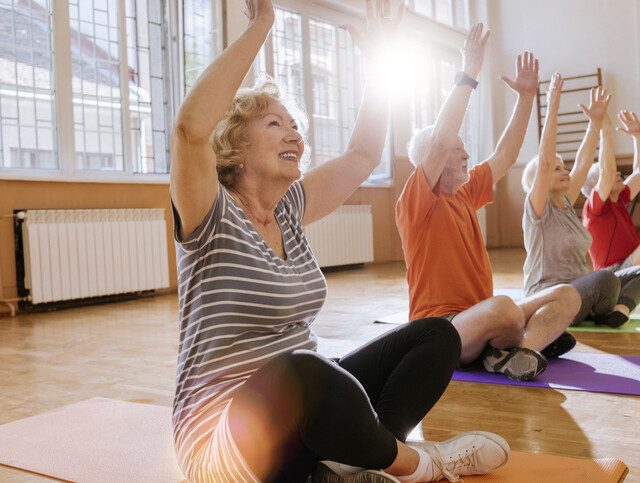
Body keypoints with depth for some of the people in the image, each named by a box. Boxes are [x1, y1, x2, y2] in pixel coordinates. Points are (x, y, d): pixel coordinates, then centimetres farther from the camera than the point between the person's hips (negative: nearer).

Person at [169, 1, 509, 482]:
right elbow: (191, 126, -31)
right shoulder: (212, 217, -12)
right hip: (224, 437, -8)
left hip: (306, 413, 8)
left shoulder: (289, 211, 8)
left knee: (437, 335, 3)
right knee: (302, 372, -42)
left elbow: (364, 154, 14)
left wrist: (377, 59, 8)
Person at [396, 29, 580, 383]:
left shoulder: (465, 194, 15)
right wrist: (468, 75, -20)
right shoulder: (416, 202, -8)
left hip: (479, 321, 9)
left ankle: (523, 348, -25)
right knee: (504, 306, -37)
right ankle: (536, 338, -6)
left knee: (567, 295, -1)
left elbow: (505, 155, 22)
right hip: (439, 329, -9)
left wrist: (526, 95, 18)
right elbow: (440, 140, -22)